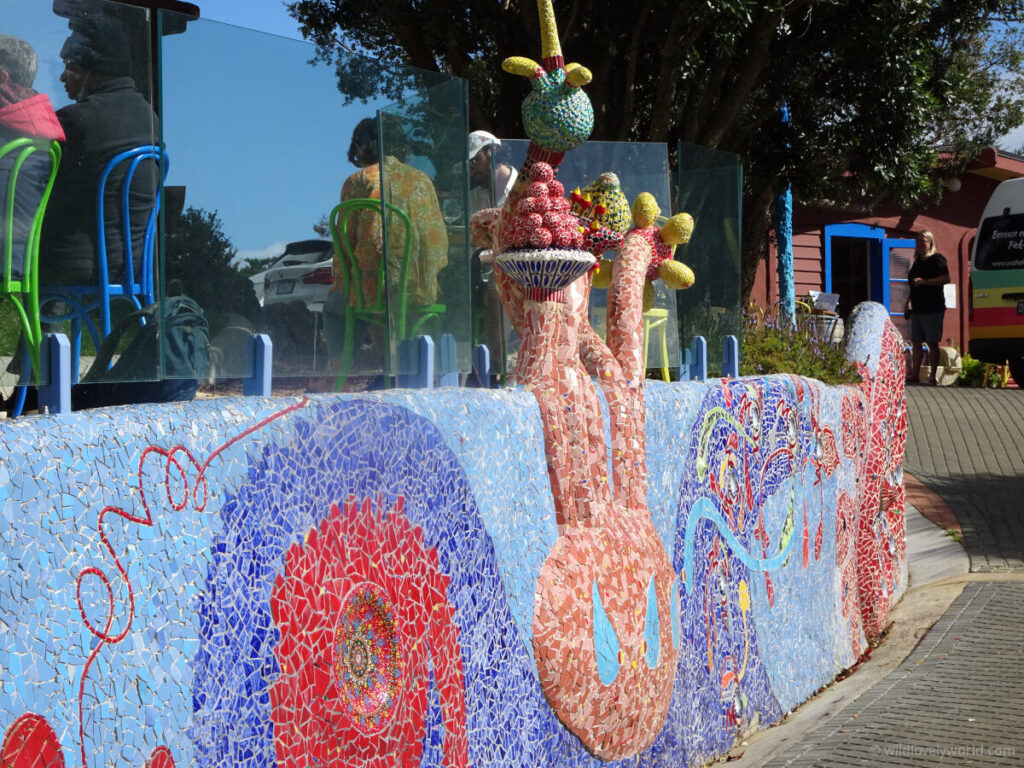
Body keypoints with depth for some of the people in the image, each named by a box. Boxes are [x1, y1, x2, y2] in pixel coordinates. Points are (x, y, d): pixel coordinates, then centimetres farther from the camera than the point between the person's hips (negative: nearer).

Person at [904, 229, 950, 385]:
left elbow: (946, 279, -16)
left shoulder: (937, 259, -6)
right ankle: (914, 374, 12)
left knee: (932, 343, -5)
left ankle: (932, 376, -2)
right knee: (916, 343, 8)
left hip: (932, 309, -8)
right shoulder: (917, 262, 19)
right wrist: (908, 303, 19)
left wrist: (925, 281, -22)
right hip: (917, 308, 8)